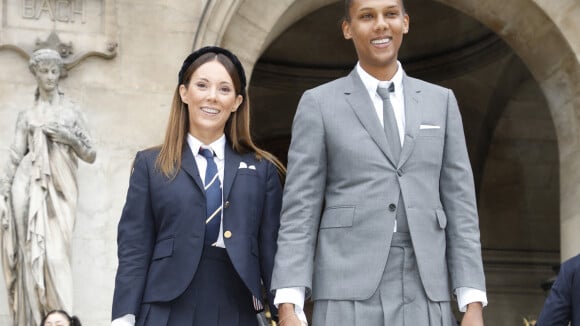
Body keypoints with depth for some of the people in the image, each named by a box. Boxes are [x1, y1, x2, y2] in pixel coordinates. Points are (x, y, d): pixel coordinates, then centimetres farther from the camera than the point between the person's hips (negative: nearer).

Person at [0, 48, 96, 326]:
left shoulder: (72, 112, 13)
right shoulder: (26, 115, 13)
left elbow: (91, 156, 11)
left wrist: (71, 139, -7)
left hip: (59, 188, -1)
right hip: (29, 186, 1)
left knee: (56, 255, -13)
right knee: (31, 255, -6)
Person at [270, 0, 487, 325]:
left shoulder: (441, 101, 14)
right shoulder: (319, 104, 6)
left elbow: (459, 206, 10)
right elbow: (300, 211, 0)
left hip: (423, 298, 3)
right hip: (348, 297, -2)